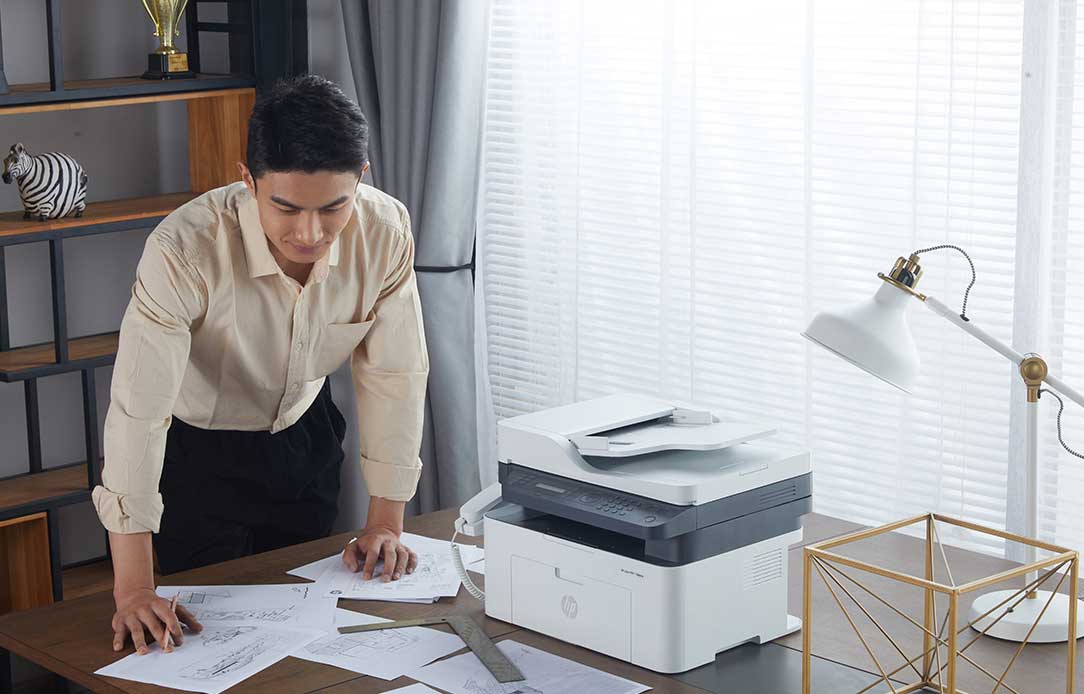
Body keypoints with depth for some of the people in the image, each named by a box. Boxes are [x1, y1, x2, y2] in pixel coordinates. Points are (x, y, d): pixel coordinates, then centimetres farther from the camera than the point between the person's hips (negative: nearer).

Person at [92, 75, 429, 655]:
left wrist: (385, 524, -11)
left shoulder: (384, 231, -25)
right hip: (197, 448, -3)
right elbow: (138, 411, -38)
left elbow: (394, 374, -14)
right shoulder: (183, 251, -37)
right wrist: (132, 589, -41)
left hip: (303, 432, 3)